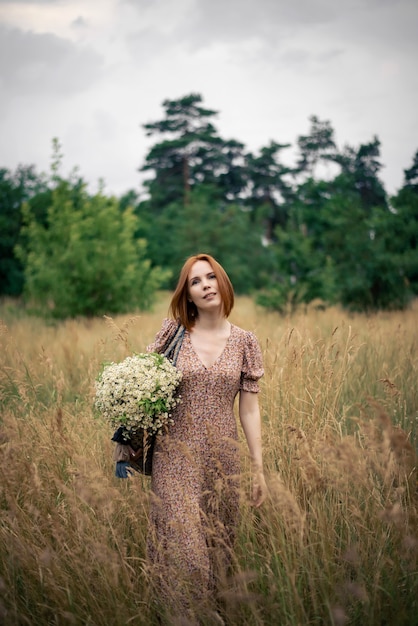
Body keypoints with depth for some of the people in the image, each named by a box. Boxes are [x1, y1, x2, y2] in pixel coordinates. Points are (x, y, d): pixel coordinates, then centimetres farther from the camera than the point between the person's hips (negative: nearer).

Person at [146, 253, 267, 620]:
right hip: (176, 457, -1)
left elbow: (249, 410, 4)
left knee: (217, 543, 10)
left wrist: (259, 469, 3)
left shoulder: (245, 342, 2)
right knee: (181, 545, -4)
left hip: (222, 460, 1)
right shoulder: (174, 332, 0)